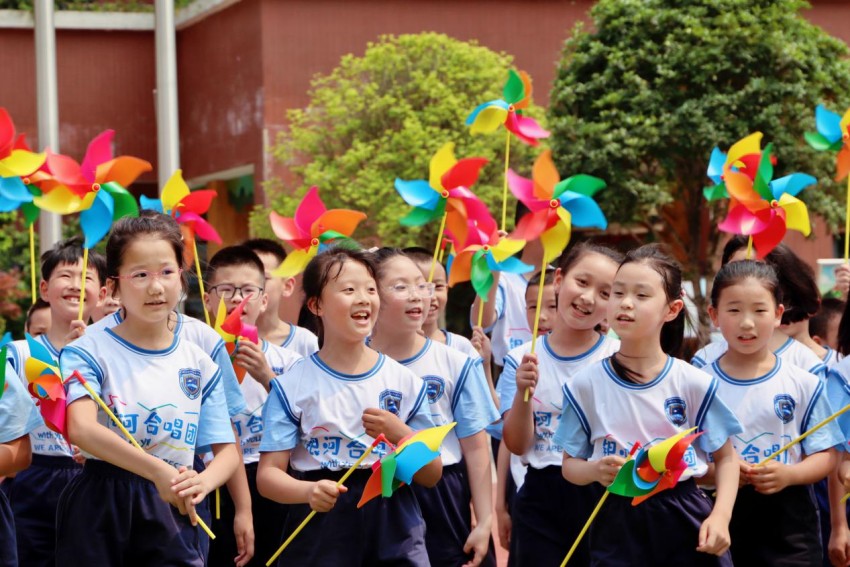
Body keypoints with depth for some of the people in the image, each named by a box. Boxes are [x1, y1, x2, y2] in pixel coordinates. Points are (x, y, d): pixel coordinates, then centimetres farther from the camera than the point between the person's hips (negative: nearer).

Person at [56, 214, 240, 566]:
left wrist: (202, 482, -17)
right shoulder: (90, 352, -4)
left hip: (172, 511, 3)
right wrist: (158, 471, -31)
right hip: (98, 508, -3)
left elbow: (227, 450, 7)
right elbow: (81, 428, -22)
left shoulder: (200, 364, 8)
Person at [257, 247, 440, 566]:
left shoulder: (404, 382, 5)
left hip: (395, 528, 2)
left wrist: (399, 433, -11)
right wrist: (309, 491, -23)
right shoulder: (293, 386, -1)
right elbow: (268, 474, -4)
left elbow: (431, 475, 7)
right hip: (320, 530, -1)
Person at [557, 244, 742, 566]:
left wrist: (721, 517, -9)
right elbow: (570, 464, 6)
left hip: (685, 518, 0)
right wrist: (596, 471, -16)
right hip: (617, 524, 0)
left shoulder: (694, 384, -3)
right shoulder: (585, 385, -2)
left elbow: (725, 458, 6)